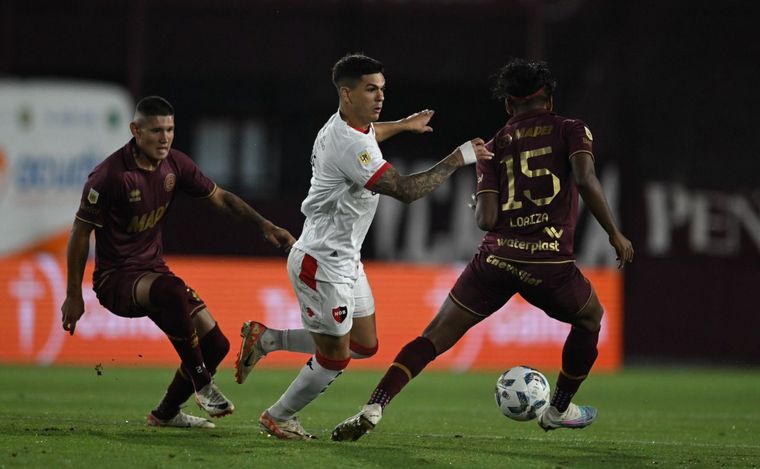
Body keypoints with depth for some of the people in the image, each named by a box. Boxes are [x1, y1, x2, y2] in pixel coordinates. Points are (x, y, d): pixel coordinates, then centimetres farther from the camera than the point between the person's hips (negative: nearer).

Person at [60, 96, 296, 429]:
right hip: (115, 278, -8)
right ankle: (202, 384, -27)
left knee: (215, 344, 0)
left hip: (153, 270, 8)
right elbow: (81, 232, -11)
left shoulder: (175, 165, 1)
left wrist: (265, 225, 5)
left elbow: (219, 198, 15)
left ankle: (166, 414, 21)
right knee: (172, 291, -39)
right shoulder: (110, 175, -18)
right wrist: (73, 296, -9)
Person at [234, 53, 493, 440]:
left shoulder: (346, 124, 6)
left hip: (345, 259, 10)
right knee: (334, 358, 1)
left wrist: (404, 125, 45)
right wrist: (458, 158, -25)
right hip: (322, 264, -10)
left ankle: (267, 339, 22)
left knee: (364, 345, 15)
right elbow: (406, 190, -30)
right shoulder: (348, 145, -26)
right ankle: (277, 419, 22)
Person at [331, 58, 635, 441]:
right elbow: (585, 180, -12)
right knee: (589, 319, 30)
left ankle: (373, 408, -13)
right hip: (550, 263, -2)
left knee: (434, 338, 5)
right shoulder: (571, 130, 7)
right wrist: (614, 234, -6)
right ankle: (558, 411, 38)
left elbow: (486, 219, 2)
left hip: (496, 259, 2)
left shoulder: (493, 147, 12)